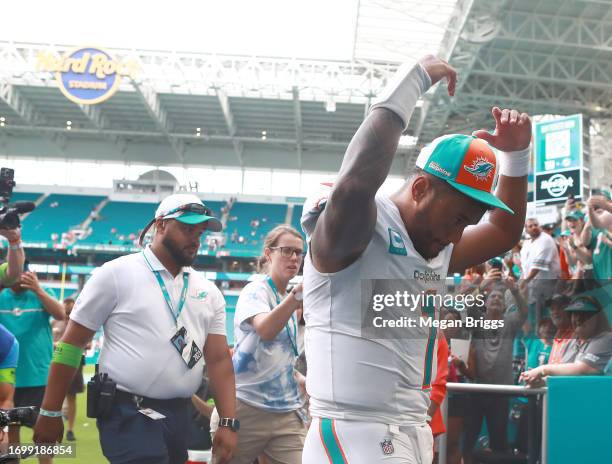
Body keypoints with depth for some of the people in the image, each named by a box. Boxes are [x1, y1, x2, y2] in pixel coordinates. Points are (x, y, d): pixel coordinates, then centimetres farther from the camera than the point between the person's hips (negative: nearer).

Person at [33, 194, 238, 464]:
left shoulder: (208, 292, 9)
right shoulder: (116, 274, -4)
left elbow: (219, 359, 7)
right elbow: (72, 343, -3)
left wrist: (229, 423, -2)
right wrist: (50, 413, -4)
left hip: (180, 416, 5)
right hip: (129, 416, -5)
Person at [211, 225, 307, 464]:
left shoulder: (289, 301, 14)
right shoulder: (255, 291, -7)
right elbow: (265, 331, -31)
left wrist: (303, 381, 7)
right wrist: (296, 294, -45)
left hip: (287, 412, 6)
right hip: (248, 407, -6)